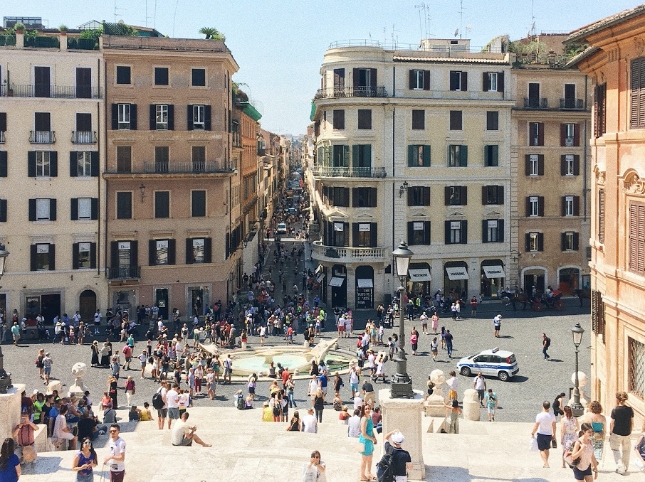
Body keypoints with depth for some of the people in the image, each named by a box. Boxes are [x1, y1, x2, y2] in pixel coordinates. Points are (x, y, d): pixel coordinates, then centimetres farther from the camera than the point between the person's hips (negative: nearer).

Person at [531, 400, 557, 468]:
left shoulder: (539, 415, -18)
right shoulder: (552, 416, -5)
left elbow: (536, 426, -14)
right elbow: (554, 426, 4)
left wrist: (532, 433, -1)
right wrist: (554, 434, 17)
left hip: (541, 434, -4)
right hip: (549, 434, 4)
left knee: (542, 450, 4)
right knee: (547, 449, 20)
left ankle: (546, 464, -7)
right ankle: (546, 463, 31)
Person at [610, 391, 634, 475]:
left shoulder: (615, 410, -14)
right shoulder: (630, 410, -4)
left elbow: (612, 423, -10)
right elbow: (632, 423, 3)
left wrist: (610, 433, 3)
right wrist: (630, 432, 16)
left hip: (617, 434, -4)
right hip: (626, 434, 4)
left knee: (616, 450, 11)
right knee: (626, 451, 19)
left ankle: (620, 468, 1)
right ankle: (625, 468, 29)